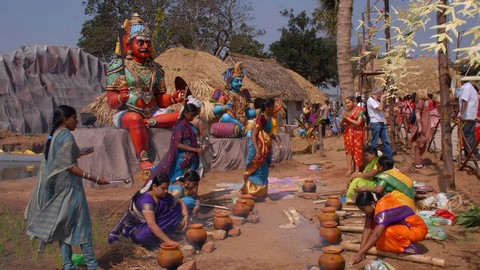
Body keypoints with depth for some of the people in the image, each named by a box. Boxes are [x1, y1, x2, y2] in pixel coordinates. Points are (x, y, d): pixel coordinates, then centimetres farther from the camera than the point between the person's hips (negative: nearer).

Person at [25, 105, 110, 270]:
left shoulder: (53, 136, 11)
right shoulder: (67, 136, -15)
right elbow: (70, 167, -19)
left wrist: (78, 154, 27)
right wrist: (95, 179, -22)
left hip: (57, 187, 9)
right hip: (69, 186, -9)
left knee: (63, 225, 9)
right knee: (81, 224, -2)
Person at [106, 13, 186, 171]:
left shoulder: (155, 69, 13)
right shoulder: (119, 66, -1)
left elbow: (160, 100, 13)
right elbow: (111, 101, -8)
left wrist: (173, 98, -9)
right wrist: (120, 98, -31)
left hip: (152, 112, 5)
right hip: (126, 112, -5)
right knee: (135, 118, -40)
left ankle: (148, 122, -23)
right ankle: (143, 161, -37)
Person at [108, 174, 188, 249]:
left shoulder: (165, 196, -11)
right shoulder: (146, 200, -33)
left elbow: (181, 203, 4)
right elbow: (151, 225, -43)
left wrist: (186, 216, -17)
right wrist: (168, 241, -46)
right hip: (136, 227, -7)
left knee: (176, 208, -8)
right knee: (144, 236, -43)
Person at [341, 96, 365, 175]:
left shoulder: (359, 110, -8)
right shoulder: (346, 111, 5)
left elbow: (358, 122, -17)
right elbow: (341, 123, 7)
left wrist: (347, 118, -16)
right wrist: (343, 118, -14)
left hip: (357, 132, -4)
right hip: (348, 132, 4)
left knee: (357, 150, -1)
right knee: (348, 150, 0)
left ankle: (357, 169, 5)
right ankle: (350, 169, 4)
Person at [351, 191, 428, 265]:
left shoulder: (383, 209, -29)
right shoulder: (374, 206, -4)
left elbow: (376, 235, -38)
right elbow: (367, 228, -8)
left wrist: (360, 253, -40)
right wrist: (361, 250, -17)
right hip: (403, 225, 9)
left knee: (388, 232, -33)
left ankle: (408, 247, -8)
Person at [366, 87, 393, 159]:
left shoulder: (376, 101, 17)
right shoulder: (370, 100, -12)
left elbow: (383, 109, 22)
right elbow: (380, 108, -22)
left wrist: (383, 100, 11)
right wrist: (382, 99, -11)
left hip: (381, 123, 9)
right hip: (375, 123, -9)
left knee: (386, 141, 9)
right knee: (374, 142, -3)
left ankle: (389, 157, 14)